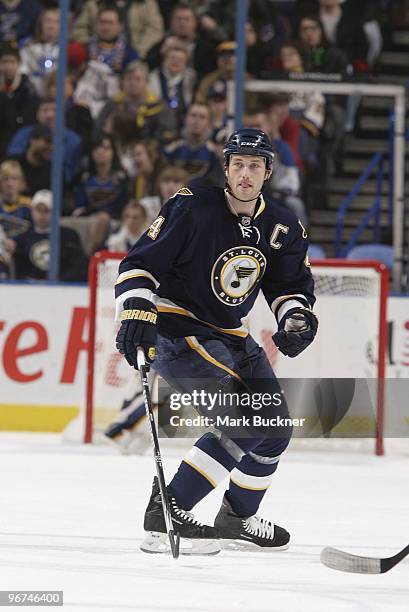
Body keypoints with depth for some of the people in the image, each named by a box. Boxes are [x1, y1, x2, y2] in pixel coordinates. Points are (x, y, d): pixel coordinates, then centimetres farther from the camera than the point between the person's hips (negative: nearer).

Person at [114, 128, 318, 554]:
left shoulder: (281, 228, 1)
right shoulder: (193, 209, -17)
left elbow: (292, 285, 13)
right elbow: (139, 263, -16)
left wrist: (297, 319, -7)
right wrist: (136, 312, -29)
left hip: (229, 335, 8)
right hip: (175, 328, -8)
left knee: (275, 427, 13)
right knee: (241, 422, -22)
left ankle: (236, 519, 32)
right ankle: (165, 513, -22)